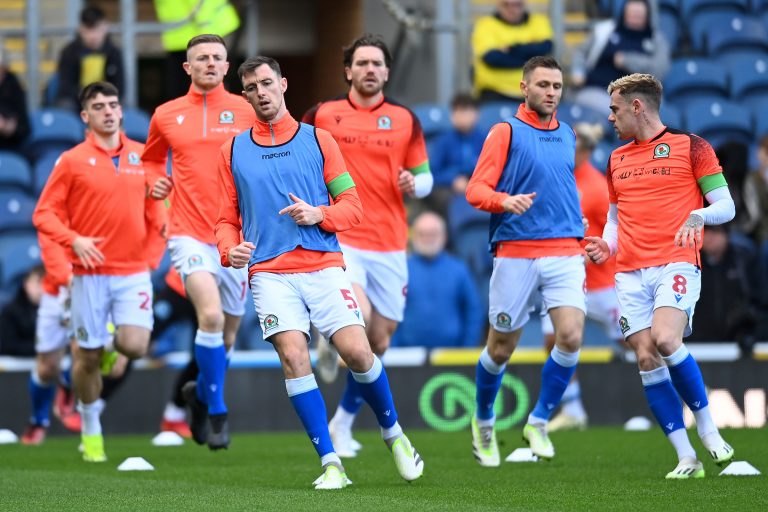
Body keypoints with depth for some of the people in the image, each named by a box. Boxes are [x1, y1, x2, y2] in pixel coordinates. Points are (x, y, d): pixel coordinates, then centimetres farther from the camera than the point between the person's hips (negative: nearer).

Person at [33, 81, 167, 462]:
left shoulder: (142, 156, 6)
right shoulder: (72, 161, -2)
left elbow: (155, 210, 15)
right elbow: (44, 214, -2)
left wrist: (153, 254, 3)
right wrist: (74, 240, -18)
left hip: (134, 270, 2)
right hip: (90, 273, -1)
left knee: (135, 346, -16)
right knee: (88, 357, 2)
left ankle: (113, 341, 22)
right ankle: (90, 430, 24)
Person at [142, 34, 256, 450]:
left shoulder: (246, 111, 3)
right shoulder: (166, 115, 7)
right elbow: (152, 158, 24)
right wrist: (156, 181, 4)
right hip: (190, 233, -2)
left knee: (228, 332, 10)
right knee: (210, 315, -23)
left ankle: (201, 393, 38)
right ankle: (217, 413, -13)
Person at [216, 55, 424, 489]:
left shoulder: (318, 140, 9)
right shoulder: (234, 151, 12)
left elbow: (352, 206, 8)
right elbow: (227, 218, 15)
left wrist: (319, 214, -12)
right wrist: (231, 250, -6)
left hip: (323, 264, 0)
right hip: (269, 271, 1)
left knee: (357, 351, -11)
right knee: (293, 356, -16)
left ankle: (394, 433, 16)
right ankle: (331, 464, -10)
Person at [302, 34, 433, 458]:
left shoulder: (405, 120, 7)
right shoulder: (321, 116, 2)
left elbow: (425, 177, 12)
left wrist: (414, 184, -9)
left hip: (389, 245, 3)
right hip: (338, 238, -3)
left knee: (379, 341, 6)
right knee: (359, 317, -27)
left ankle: (344, 422, 24)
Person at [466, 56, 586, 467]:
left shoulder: (567, 135, 15)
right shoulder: (506, 132, -1)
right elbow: (475, 190, -7)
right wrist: (506, 201, -25)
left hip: (565, 252, 4)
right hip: (516, 253, -3)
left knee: (570, 337, -15)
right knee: (501, 348, 5)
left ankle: (539, 422, 2)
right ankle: (483, 421, 30)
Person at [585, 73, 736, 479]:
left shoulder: (690, 147, 4)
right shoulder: (616, 159, 20)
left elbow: (726, 207, 1)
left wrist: (698, 216, -20)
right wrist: (607, 245, 6)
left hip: (676, 263, -5)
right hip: (630, 273, 5)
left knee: (665, 341, -27)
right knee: (646, 359, -7)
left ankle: (707, 427, -9)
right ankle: (686, 458, -3)